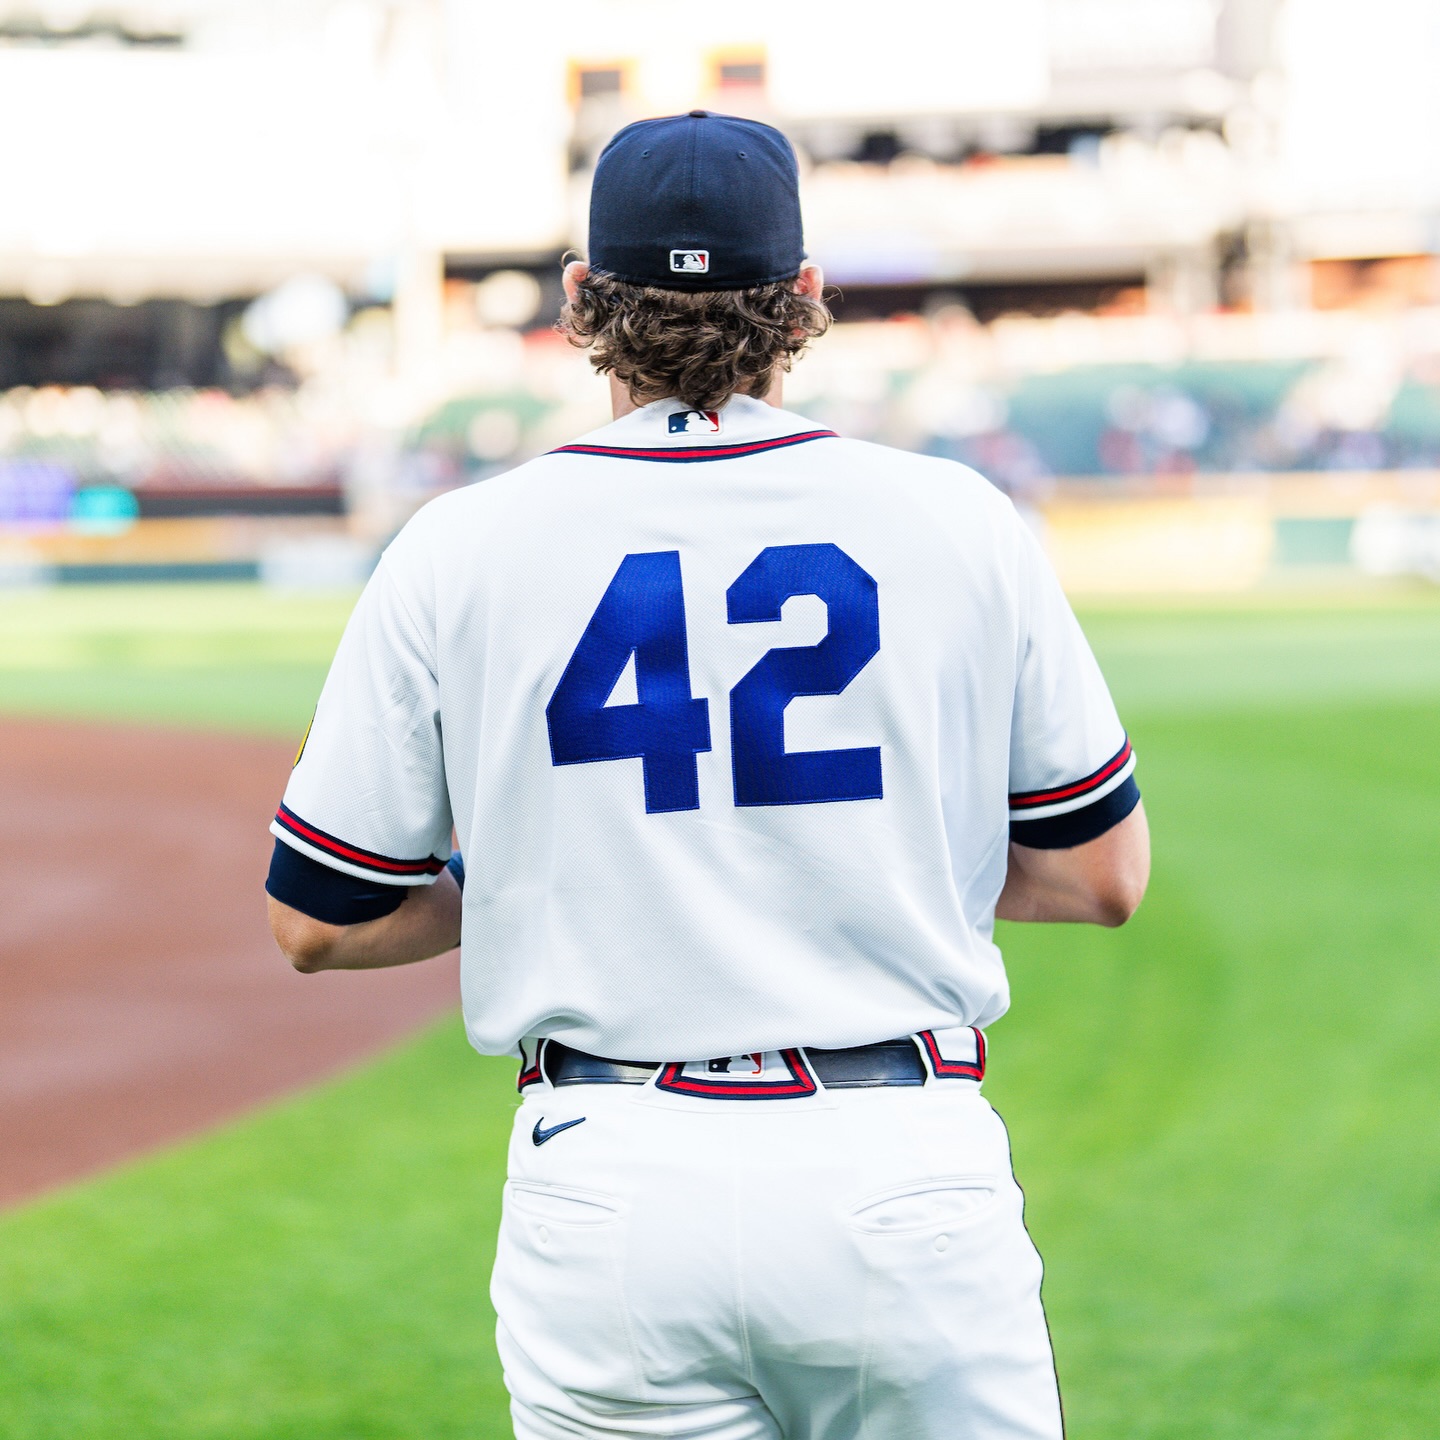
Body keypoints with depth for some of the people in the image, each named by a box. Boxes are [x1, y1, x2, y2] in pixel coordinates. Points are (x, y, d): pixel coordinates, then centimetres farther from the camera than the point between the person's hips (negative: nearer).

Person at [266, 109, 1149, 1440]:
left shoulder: (457, 555, 0)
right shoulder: (958, 523, 1)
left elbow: (317, 920, 5)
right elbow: (1105, 872, 8)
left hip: (605, 1185, 0)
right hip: (906, 1176, 0)